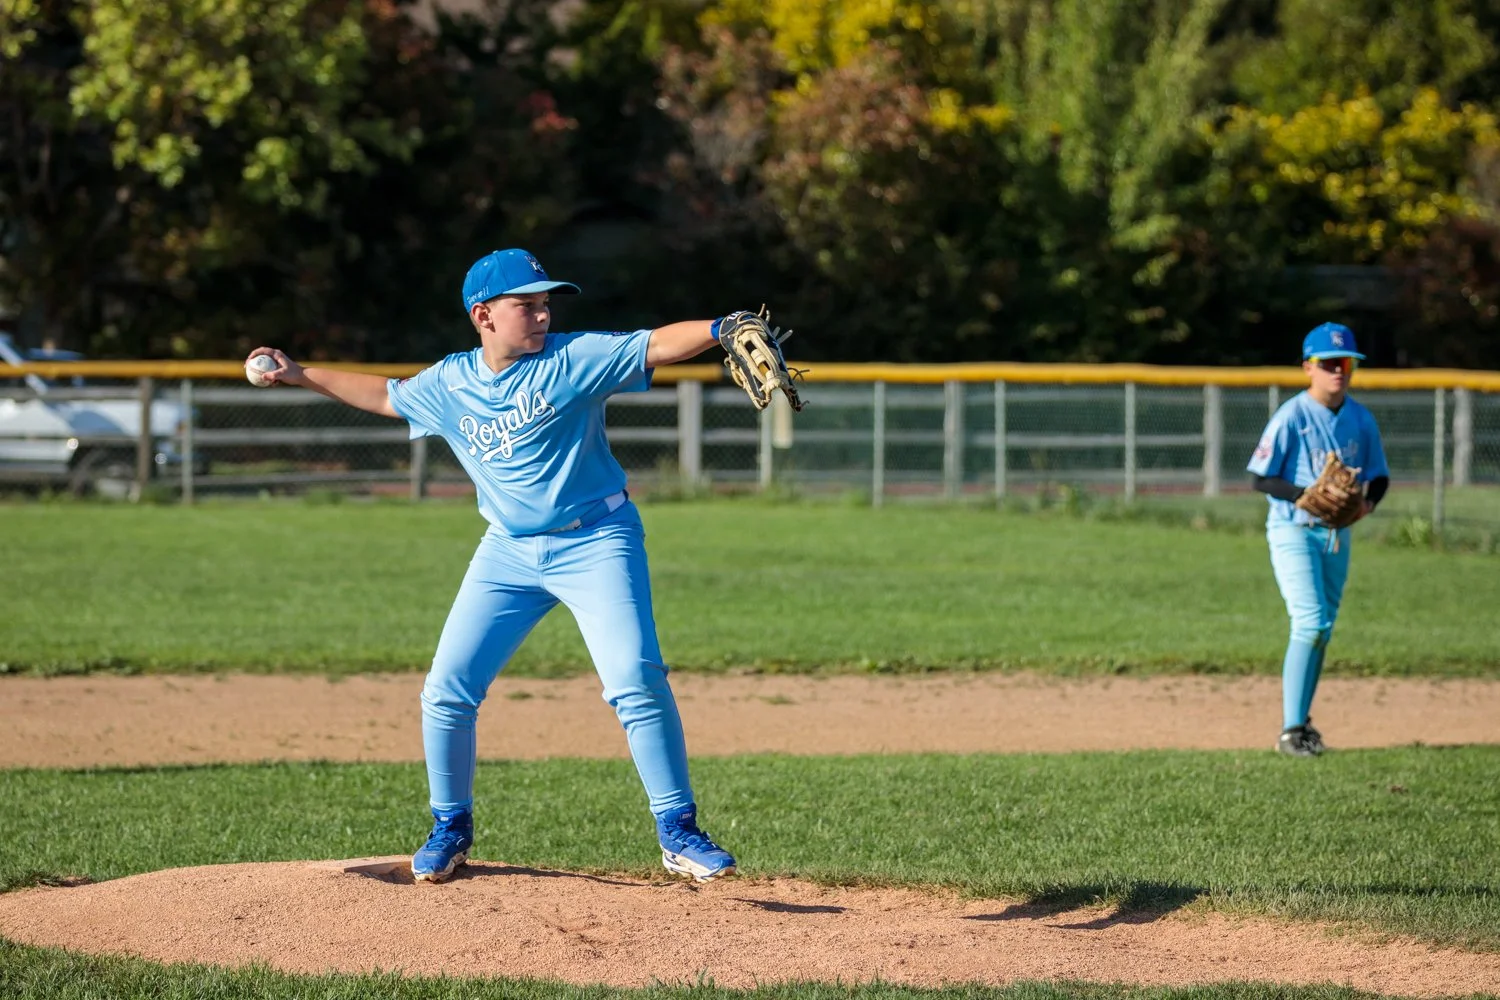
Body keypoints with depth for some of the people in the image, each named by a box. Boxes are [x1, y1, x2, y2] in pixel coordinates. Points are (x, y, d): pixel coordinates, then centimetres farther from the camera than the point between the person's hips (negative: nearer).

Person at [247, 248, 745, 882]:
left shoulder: (574, 360, -12)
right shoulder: (448, 384, 2)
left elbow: (659, 346, -23)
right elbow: (383, 395, 21)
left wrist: (724, 328, -40)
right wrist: (301, 376, 21)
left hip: (595, 544, -4)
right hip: (508, 552, 4)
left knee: (637, 682, -18)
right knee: (447, 690, 2)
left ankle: (679, 834, -8)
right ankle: (451, 828, 22)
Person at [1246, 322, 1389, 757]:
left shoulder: (1361, 420, 4)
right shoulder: (1291, 417, -13)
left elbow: (1379, 475, 13)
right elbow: (1262, 479, -12)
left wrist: (1368, 502, -9)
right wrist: (1307, 495, -25)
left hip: (1337, 535, 6)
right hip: (1294, 530, -6)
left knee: (1322, 629, 12)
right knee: (1311, 623, -17)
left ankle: (1300, 719, 26)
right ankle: (1291, 731, -14)